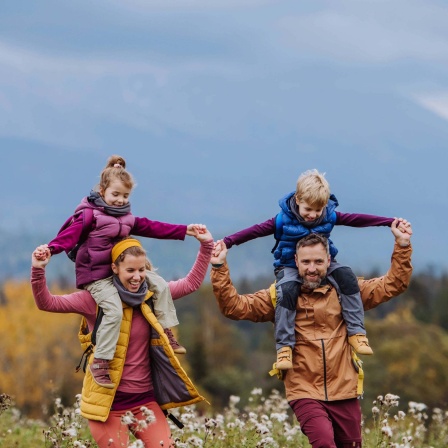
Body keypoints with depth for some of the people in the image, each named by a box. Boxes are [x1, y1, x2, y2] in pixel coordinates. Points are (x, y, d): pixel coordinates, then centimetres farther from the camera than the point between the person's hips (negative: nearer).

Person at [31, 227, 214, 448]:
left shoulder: (152, 296, 5)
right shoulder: (97, 299, -7)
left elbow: (191, 283, 15)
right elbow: (47, 303, -12)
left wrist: (206, 246, 8)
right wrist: (38, 270, -26)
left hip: (144, 399, 4)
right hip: (107, 402, -3)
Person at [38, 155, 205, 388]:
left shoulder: (127, 218, 13)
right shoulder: (89, 214, -10)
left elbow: (151, 228, 17)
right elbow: (71, 234, -23)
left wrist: (185, 230, 16)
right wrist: (51, 248, -42)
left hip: (121, 271, 8)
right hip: (96, 275, -8)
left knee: (160, 285, 4)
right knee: (114, 310, -27)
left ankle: (166, 333, 14)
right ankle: (100, 362, -23)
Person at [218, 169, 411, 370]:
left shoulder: (330, 216, -7)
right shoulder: (283, 220, -15)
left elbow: (357, 219, -2)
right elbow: (255, 230, -18)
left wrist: (391, 222, -4)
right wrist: (226, 243, -28)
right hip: (289, 266, -3)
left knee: (347, 276, -24)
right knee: (287, 290, -34)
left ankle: (356, 332, -18)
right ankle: (284, 346, -30)